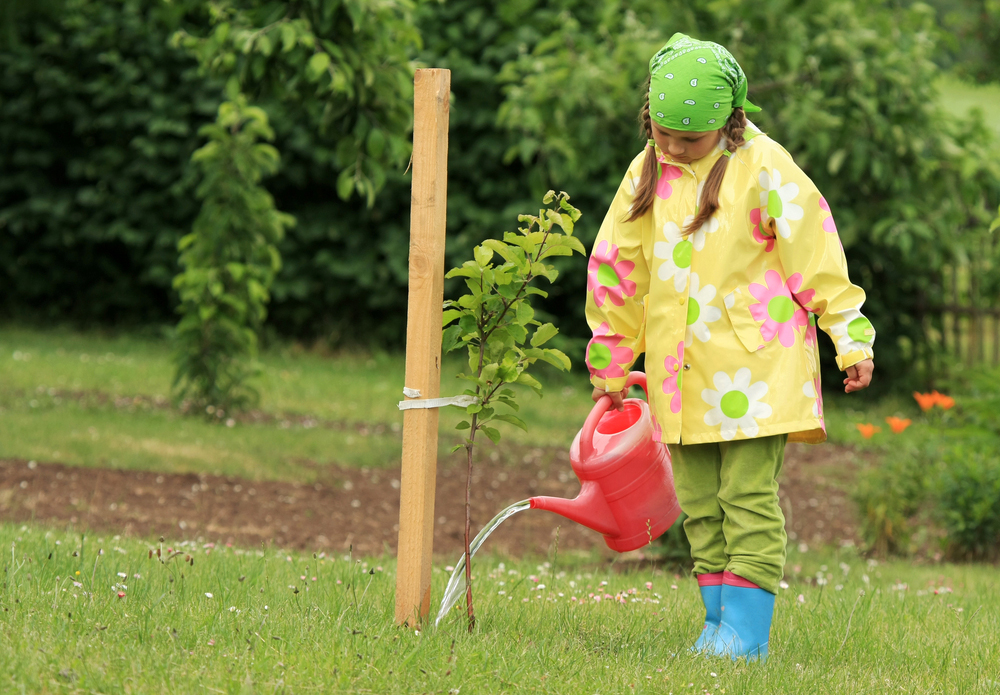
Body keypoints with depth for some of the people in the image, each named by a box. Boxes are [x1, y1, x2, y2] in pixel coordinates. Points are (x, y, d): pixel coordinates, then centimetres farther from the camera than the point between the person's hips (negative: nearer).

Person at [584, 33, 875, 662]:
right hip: (681, 373, 5)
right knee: (701, 506, 6)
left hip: (754, 366, -5)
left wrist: (851, 341, -7)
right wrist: (610, 367, 23)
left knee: (749, 497, -8)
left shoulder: (762, 168, -8)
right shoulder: (647, 174, 7)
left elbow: (815, 253, -5)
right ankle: (720, 622, 12)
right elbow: (617, 270, 17)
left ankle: (748, 630, -7)